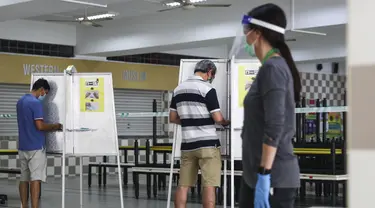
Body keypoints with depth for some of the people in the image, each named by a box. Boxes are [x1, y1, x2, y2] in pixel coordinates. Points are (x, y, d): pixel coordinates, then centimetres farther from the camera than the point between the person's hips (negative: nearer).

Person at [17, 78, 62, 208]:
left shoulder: (20, 102, 14)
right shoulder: (36, 102, -15)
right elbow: (39, 126, -20)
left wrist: (49, 128, 23)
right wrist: (55, 126, -4)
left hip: (23, 146, 8)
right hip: (36, 147, -8)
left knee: (24, 178, 10)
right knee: (35, 179, -9)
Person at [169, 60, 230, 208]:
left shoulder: (178, 89, 11)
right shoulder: (207, 89, -9)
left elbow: (173, 118, 14)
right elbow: (218, 118, -10)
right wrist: (226, 123, 10)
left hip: (187, 144, 6)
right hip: (207, 143, -6)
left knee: (183, 185, 7)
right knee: (209, 186, -5)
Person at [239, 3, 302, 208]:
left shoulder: (272, 68, -14)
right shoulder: (273, 67, 14)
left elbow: (275, 127, -22)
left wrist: (264, 176, -23)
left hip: (273, 178, -9)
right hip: (255, 173, 9)